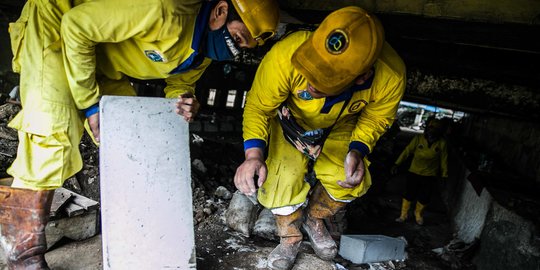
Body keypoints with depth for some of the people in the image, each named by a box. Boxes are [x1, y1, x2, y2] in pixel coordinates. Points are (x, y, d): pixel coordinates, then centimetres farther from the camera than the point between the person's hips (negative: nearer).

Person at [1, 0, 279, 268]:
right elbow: (75, 25, -31)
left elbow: (179, 83, 5)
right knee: (52, 131, -21)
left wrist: (185, 101, -21)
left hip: (103, 59, 8)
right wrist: (89, 104, -25)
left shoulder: (205, 50, -9)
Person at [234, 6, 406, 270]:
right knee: (282, 180, -19)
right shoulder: (286, 54, -41)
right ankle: (290, 238, 14)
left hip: (340, 129, 1)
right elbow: (258, 106, -23)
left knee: (351, 182, -19)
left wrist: (358, 150, -27)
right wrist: (254, 153, -37)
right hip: (291, 122, -1)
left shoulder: (391, 77, -34)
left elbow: (376, 117, -10)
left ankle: (314, 219, 16)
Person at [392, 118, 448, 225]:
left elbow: (444, 160, -2)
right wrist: (397, 164, -14)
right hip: (414, 172, -1)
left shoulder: (442, 143, -11)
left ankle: (418, 214, 39)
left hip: (430, 176, 1)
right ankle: (403, 215, 28)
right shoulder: (418, 138, -14)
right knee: (409, 194, 6)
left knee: (424, 197, 11)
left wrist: (444, 175, 5)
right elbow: (407, 151, -11)